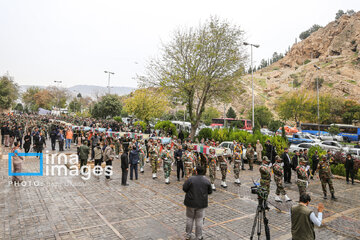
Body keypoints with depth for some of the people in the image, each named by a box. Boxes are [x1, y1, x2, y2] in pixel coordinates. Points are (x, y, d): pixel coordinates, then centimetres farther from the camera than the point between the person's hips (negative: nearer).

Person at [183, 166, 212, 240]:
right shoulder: (207, 181, -6)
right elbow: (210, 192, 2)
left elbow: (184, 188, -10)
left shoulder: (191, 179, -13)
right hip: (201, 203, 1)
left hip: (191, 202, 0)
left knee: (189, 218, 15)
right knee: (199, 220, 12)